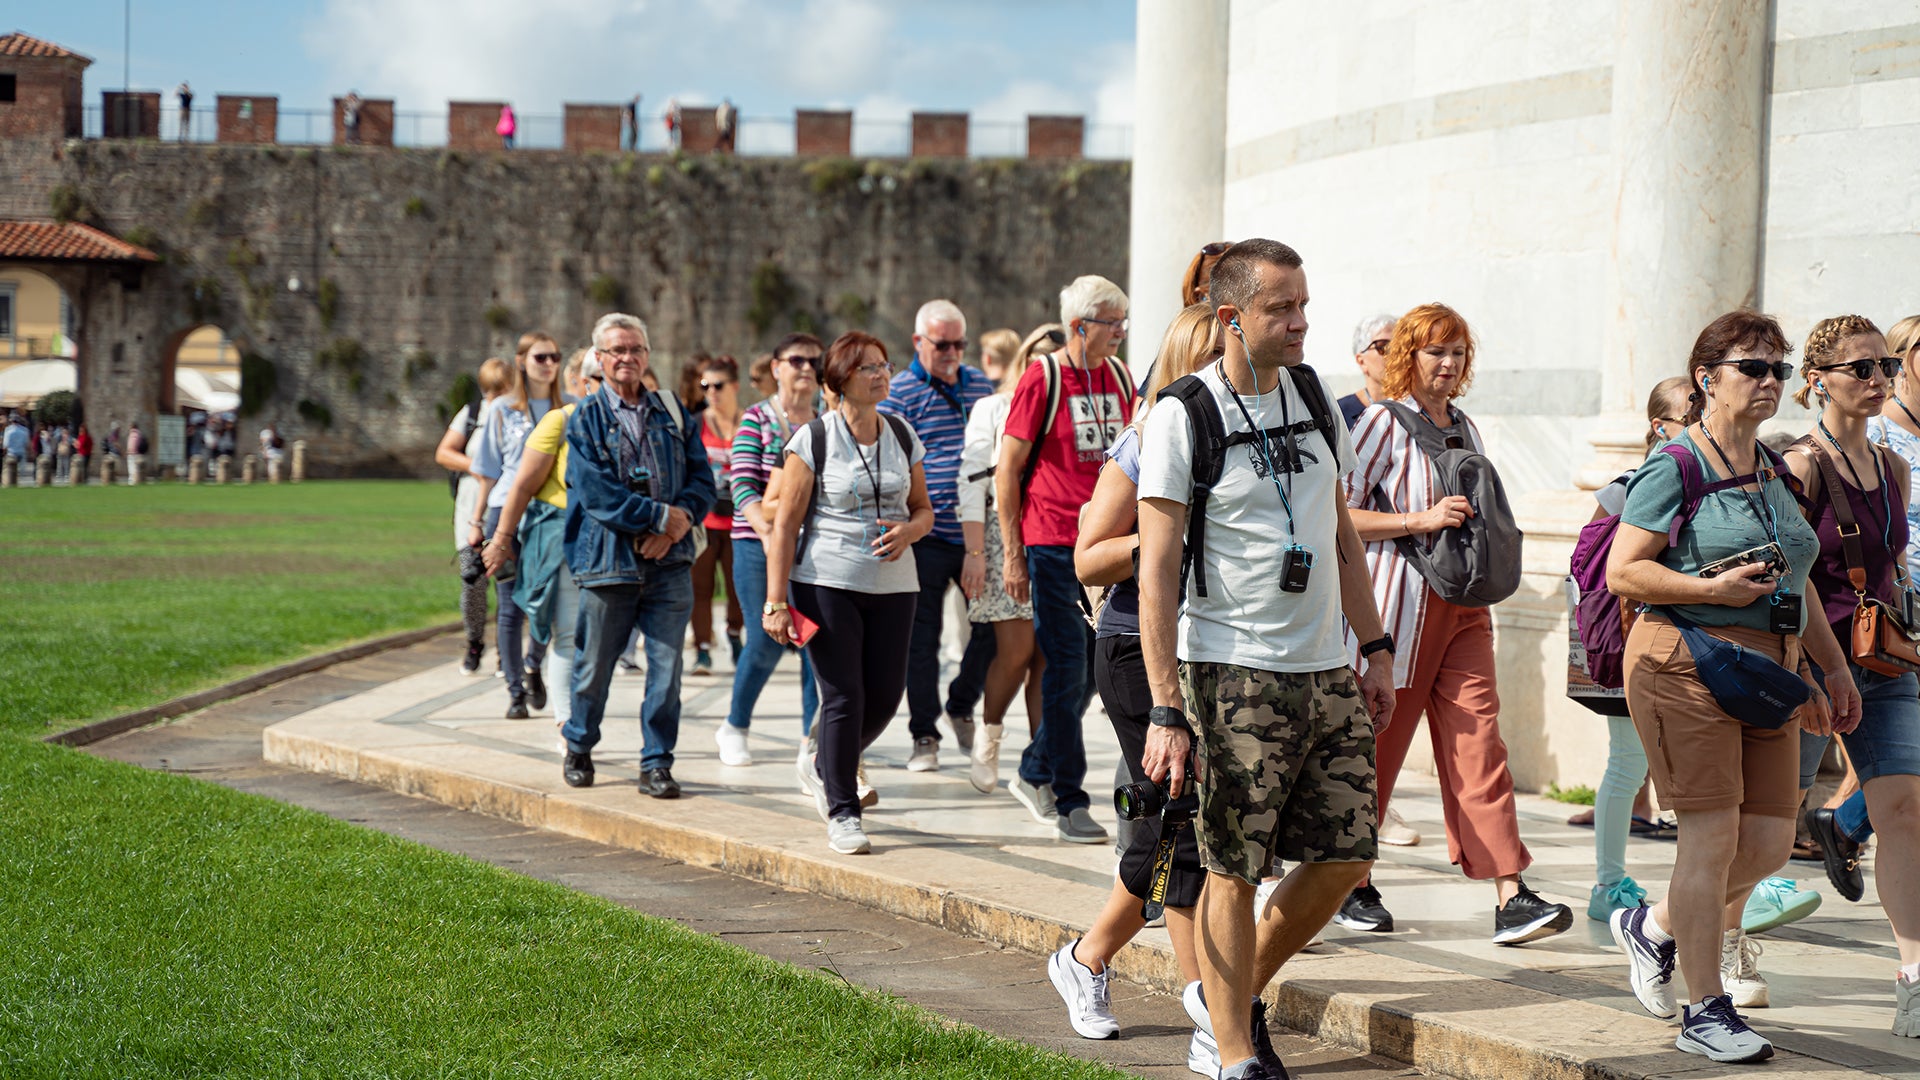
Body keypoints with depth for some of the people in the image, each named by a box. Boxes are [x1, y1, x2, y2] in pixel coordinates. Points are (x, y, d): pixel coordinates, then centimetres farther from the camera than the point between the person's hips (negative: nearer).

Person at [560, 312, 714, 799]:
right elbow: (598, 493, -10)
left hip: (669, 561, 2)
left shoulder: (673, 412, 10)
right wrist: (664, 515, -13)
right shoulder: (585, 420, 0)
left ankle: (657, 764, 9)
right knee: (594, 664, 8)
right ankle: (578, 748, 30)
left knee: (666, 664, -1)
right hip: (608, 558, -2)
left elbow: (701, 478, 7)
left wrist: (678, 523, -11)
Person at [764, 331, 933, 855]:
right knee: (844, 695, -6)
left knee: (885, 693, 5)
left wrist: (909, 531, -8)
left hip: (892, 584, 5)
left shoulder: (903, 435, 8)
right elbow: (786, 522, -7)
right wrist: (776, 601, -12)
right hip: (827, 582, -5)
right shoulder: (813, 439, -6)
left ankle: (827, 769, 33)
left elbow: (923, 510, 17)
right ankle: (842, 812, 6)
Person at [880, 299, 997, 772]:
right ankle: (924, 735, 14)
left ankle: (962, 706, 27)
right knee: (922, 638, 3)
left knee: (993, 625, 4)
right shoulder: (899, 392, -4)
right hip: (927, 537, -4)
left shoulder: (979, 383, 13)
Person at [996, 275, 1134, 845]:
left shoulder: (1119, 378, 10)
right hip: (1054, 544, -6)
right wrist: (1012, 553, -7)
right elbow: (1006, 468, -5)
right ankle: (1069, 801, 4)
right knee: (1067, 667, -4)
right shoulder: (1041, 380, -7)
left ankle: (1035, 774, 27)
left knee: (1093, 666, 10)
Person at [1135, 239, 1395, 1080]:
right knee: (1234, 870, -1)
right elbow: (1156, 572, -12)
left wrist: (1376, 649, 15)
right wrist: (1166, 710, -18)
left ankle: (1229, 996, 25)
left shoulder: (1312, 395, 10)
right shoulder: (1183, 416, -9)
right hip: (1234, 675, -6)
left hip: (1325, 672, 7)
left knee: (1347, 855, 6)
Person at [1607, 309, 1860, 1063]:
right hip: (1687, 666, -8)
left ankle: (1652, 928, 27)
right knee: (1713, 837, -9)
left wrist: (1833, 667, 23)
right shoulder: (1674, 468, -6)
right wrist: (1713, 590, -19)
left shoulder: (1772, 471, 18)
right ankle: (1706, 1012, 0)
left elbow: (1793, 581, 25)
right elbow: (1623, 572, -10)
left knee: (1770, 843, 3)